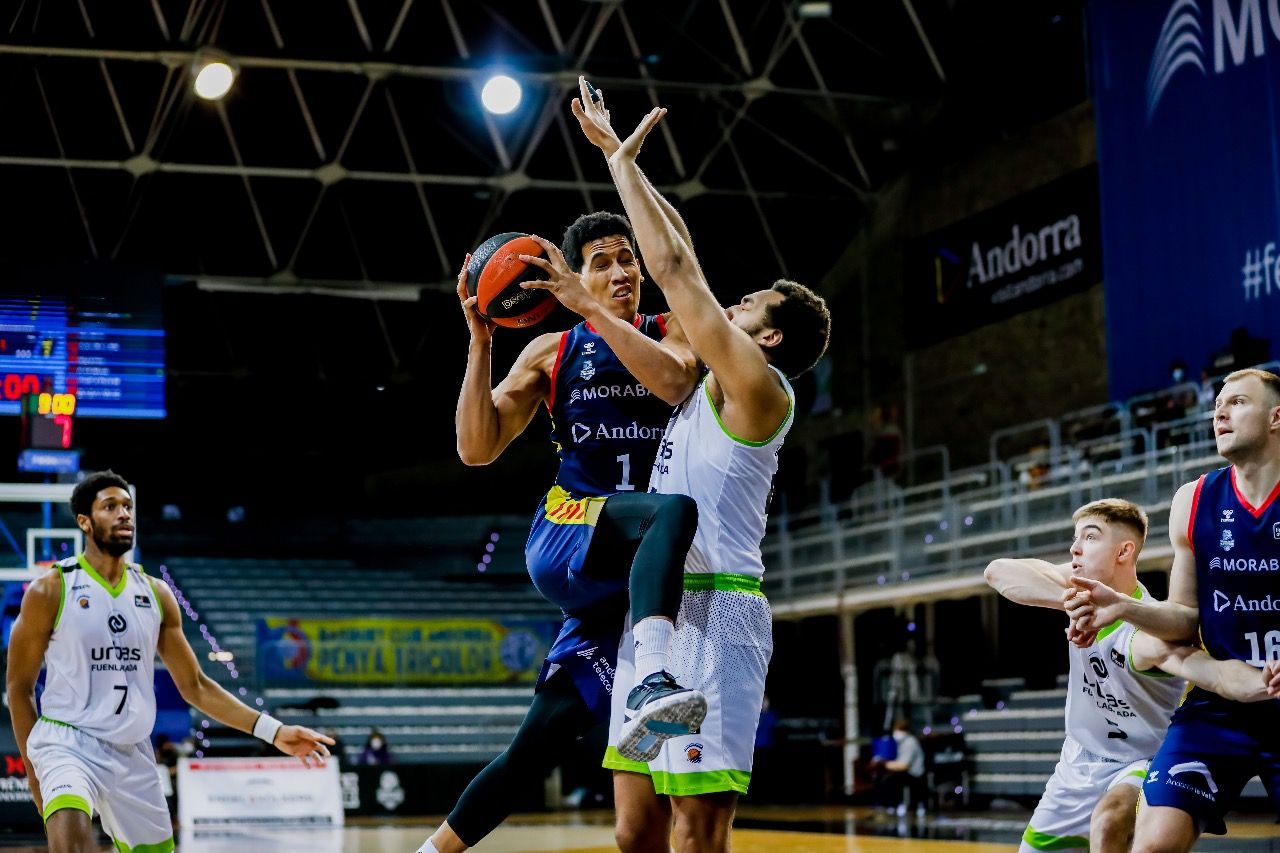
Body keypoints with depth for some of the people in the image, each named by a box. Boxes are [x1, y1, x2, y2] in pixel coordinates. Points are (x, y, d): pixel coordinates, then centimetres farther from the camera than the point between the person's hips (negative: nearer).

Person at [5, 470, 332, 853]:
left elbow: (194, 685, 9)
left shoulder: (155, 594, 7)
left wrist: (272, 730, -1)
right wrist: (34, 769, -2)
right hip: (67, 740, -5)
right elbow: (19, 686, 1)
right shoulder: (51, 590, -6)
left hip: (134, 753, 5)